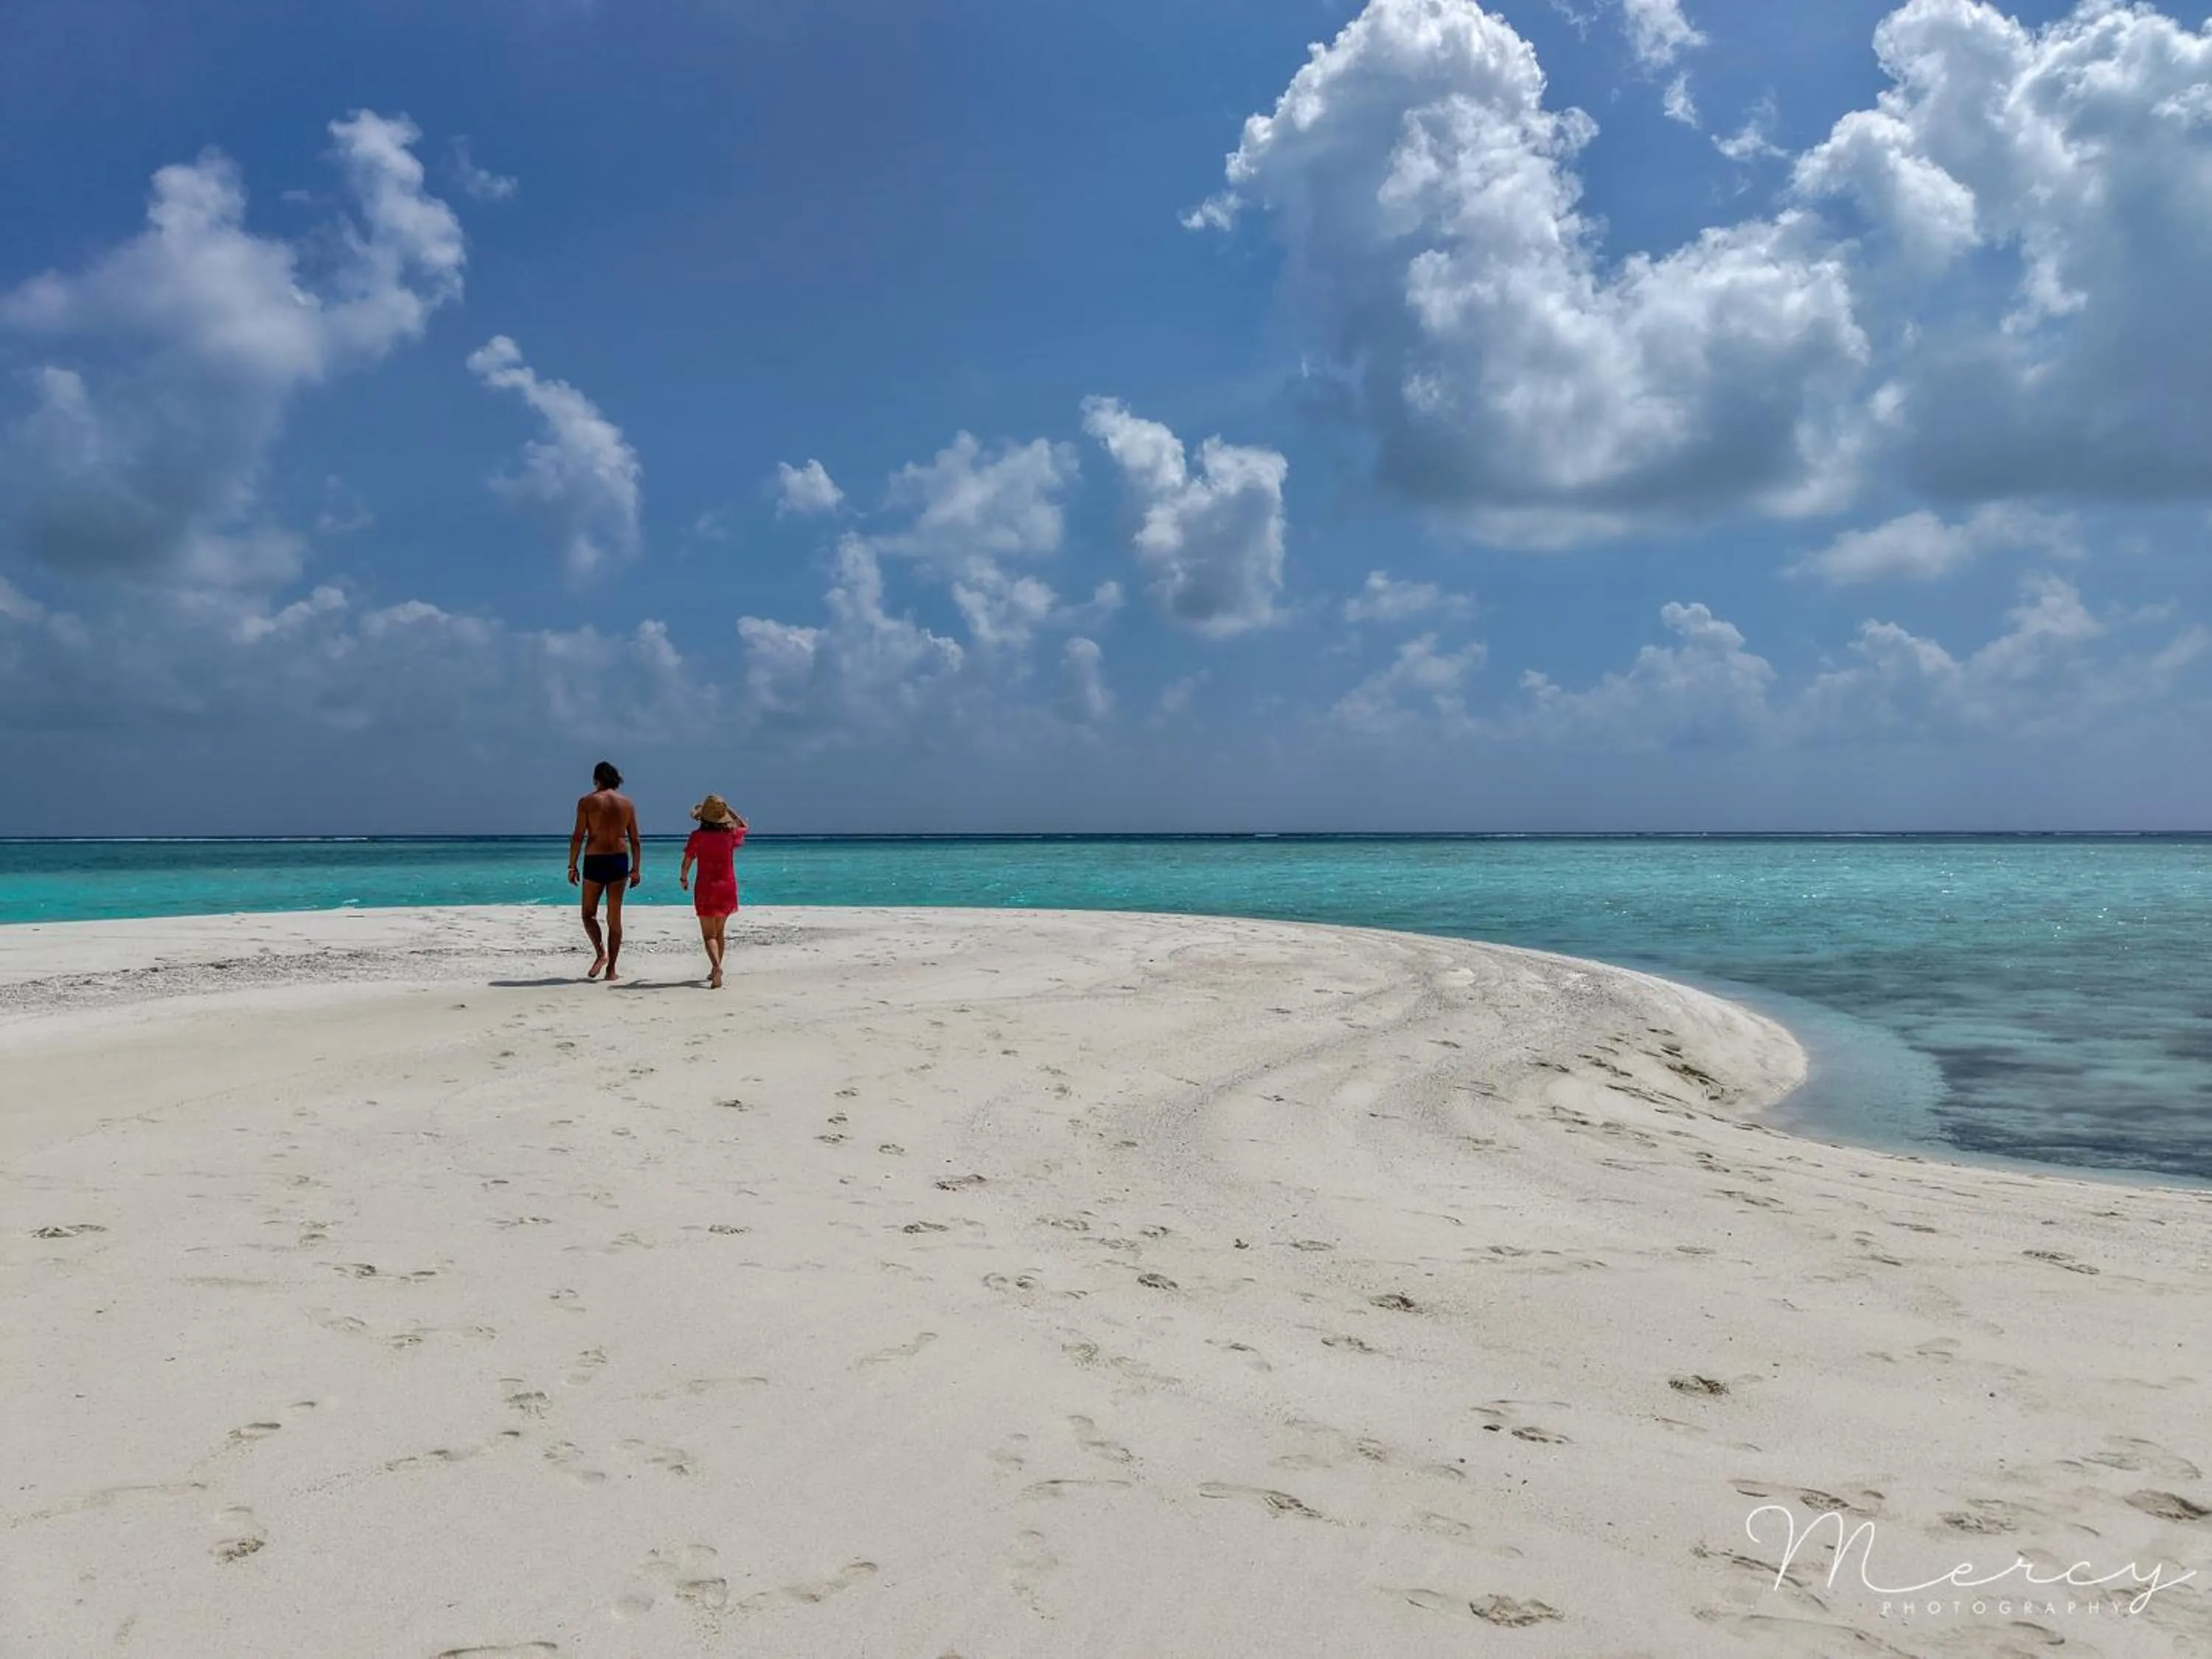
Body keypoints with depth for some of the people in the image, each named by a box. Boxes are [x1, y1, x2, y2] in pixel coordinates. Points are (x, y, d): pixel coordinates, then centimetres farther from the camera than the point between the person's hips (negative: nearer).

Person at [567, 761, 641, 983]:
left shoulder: (587, 802, -3)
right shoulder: (627, 803, 6)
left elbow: (578, 837, -7)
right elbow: (635, 840, 7)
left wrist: (572, 866, -2)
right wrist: (636, 869, 13)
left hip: (594, 861, -3)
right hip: (620, 860, 3)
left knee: (589, 913, 11)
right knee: (615, 918, 7)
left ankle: (601, 953, -13)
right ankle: (611, 970, 7)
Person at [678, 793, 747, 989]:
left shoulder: (698, 836, -10)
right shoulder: (730, 834, -2)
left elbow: (687, 862, -6)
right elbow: (744, 827, 21)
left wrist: (683, 878, 12)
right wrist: (728, 810, 19)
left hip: (705, 889, -3)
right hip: (727, 887, 3)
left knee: (709, 935, -4)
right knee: (719, 931, 20)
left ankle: (717, 967, -27)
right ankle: (715, 970, 29)